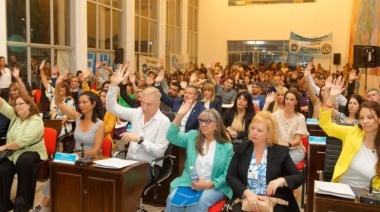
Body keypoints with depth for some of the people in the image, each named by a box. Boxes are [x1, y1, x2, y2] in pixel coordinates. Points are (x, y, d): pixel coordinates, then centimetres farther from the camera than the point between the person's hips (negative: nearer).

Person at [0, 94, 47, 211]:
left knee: (24, 161, -40)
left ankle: (23, 203, -29)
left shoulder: (36, 121, -13)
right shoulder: (15, 116, 11)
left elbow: (23, 141, -22)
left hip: (32, 153, -6)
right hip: (14, 153, 6)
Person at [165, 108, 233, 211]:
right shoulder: (192, 136, 10)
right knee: (173, 200, -27)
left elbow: (227, 175, 0)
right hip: (189, 183, 3)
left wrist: (209, 185, -17)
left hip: (215, 186, -2)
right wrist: (180, 115, -13)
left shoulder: (226, 147, 1)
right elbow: (171, 136, -3)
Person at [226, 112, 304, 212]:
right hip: (245, 200, 0)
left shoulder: (280, 151, 1)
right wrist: (247, 192, -16)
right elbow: (230, 177, 0)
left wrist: (281, 180, -18)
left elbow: (299, 177, 3)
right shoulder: (241, 148, 5)